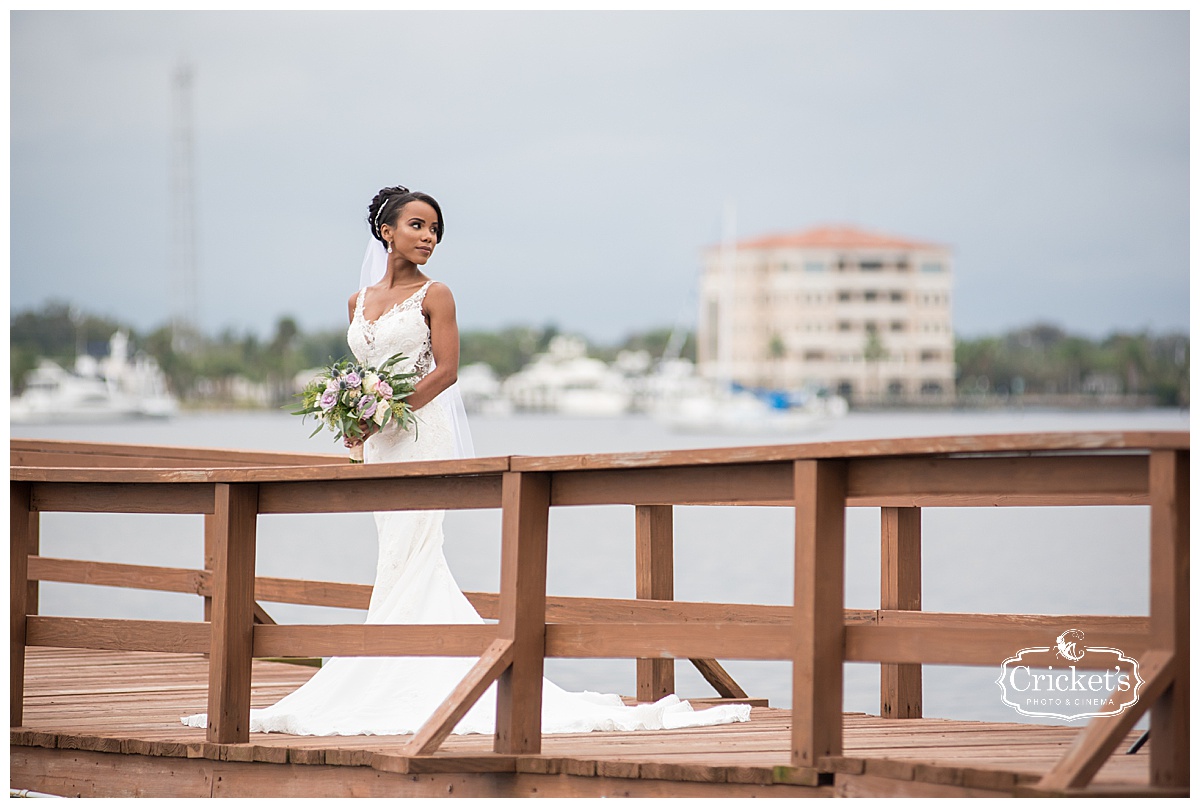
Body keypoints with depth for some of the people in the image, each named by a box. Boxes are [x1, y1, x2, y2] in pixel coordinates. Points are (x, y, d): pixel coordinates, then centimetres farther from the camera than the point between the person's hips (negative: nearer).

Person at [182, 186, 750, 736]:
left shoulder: (433, 295, -3)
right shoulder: (361, 301, 14)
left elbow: (445, 370, -10)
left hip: (422, 432, -7)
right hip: (380, 442, 7)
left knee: (407, 558, -9)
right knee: (410, 560, 7)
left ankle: (386, 682, -9)